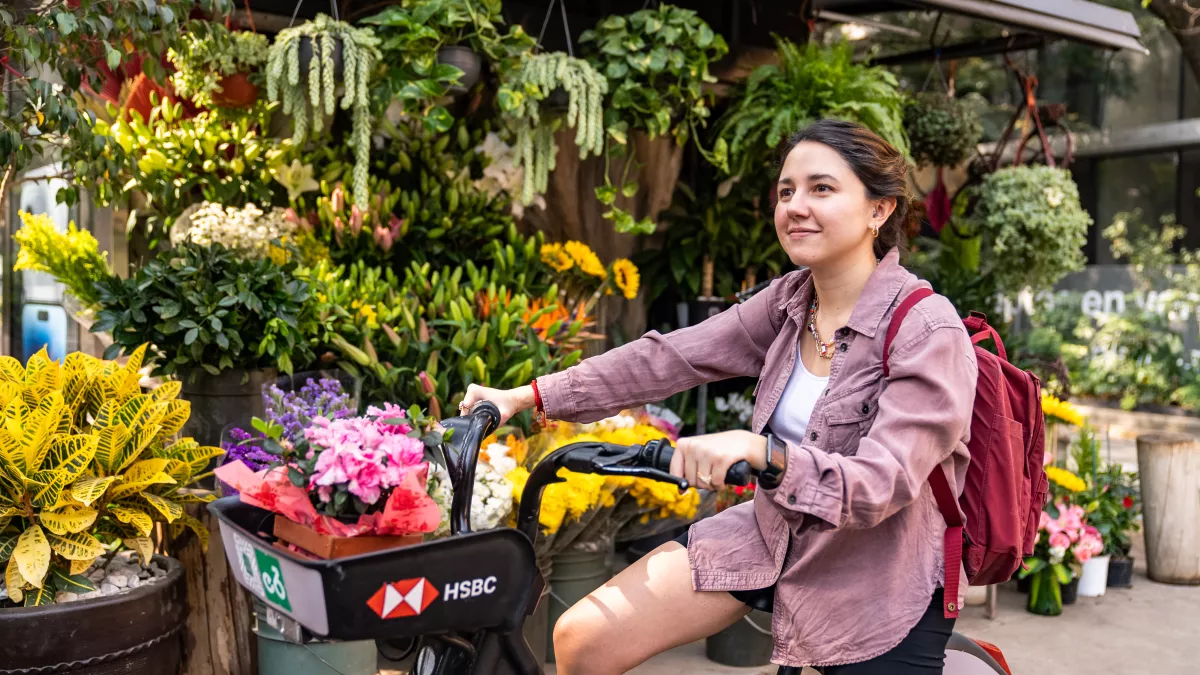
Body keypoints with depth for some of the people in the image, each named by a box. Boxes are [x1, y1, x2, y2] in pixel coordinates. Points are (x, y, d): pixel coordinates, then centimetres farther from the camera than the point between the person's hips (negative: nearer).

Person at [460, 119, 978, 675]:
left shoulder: (930, 333, -20)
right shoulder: (791, 300, 0)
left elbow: (882, 484, -30)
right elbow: (670, 358, -4)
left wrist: (761, 452, -47)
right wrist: (527, 397, -9)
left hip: (883, 588, -5)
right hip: (774, 538, 5)